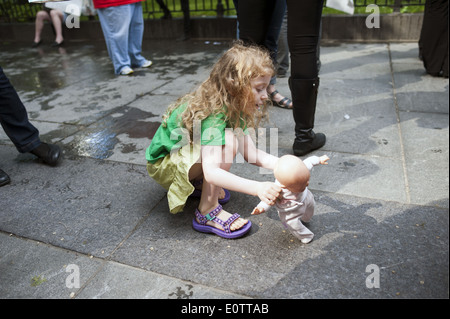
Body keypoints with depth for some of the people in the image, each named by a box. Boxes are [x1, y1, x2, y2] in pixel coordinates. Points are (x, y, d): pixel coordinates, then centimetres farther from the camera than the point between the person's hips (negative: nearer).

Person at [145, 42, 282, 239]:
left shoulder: (232, 106, -5)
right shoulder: (214, 115, -32)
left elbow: (250, 153, -8)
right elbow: (211, 172, -42)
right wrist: (257, 188, -48)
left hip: (184, 153, 9)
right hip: (162, 164, -9)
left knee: (236, 134, 0)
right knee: (227, 142, -29)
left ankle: (198, 182, 8)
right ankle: (207, 212, -19)